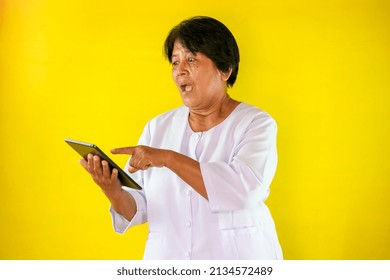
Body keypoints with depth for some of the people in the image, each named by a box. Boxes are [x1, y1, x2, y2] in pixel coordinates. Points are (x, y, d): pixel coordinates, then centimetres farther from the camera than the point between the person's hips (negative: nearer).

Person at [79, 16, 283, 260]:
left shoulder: (255, 124, -6)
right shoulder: (158, 128, 4)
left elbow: (244, 188, -23)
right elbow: (139, 209, 3)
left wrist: (168, 158, -25)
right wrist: (115, 193, -17)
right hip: (168, 255, 3)